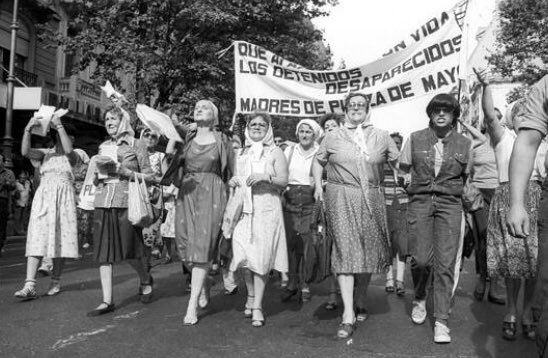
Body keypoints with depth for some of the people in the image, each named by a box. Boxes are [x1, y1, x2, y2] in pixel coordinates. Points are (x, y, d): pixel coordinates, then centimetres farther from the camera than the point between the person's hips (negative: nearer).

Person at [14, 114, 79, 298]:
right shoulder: (45, 153, 11)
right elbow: (25, 152, -7)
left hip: (63, 198, -1)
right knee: (37, 239, -9)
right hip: (43, 196, 1)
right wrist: (28, 128, -17)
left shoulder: (72, 157, 6)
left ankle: (55, 282, 13)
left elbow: (68, 150, -19)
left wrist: (59, 125, -19)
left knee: (61, 240, 1)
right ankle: (30, 286, -14)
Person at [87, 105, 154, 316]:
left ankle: (145, 281, 29)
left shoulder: (136, 145, 3)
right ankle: (107, 301, 6)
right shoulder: (103, 147, 17)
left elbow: (150, 177, 0)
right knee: (103, 252, 0)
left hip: (126, 203, -4)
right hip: (103, 203, 5)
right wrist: (99, 173, 1)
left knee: (130, 251, -1)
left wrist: (125, 171, -10)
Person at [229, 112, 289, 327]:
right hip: (244, 209, 3)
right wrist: (232, 182, 4)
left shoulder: (275, 152, 7)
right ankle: (251, 296, 21)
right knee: (244, 256, -2)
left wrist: (264, 177, -17)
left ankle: (257, 306, 2)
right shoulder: (241, 154, 19)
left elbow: (284, 180, -1)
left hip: (266, 210, -3)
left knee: (262, 257, -6)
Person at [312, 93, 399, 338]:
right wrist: (318, 185, 6)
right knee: (345, 250, -10)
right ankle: (348, 314, -10)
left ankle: (360, 300, 30)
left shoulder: (382, 137, 10)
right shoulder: (333, 136, 8)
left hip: (372, 199, 3)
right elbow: (318, 161, 18)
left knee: (370, 250, 8)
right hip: (341, 198, -2)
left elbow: (398, 162, 14)